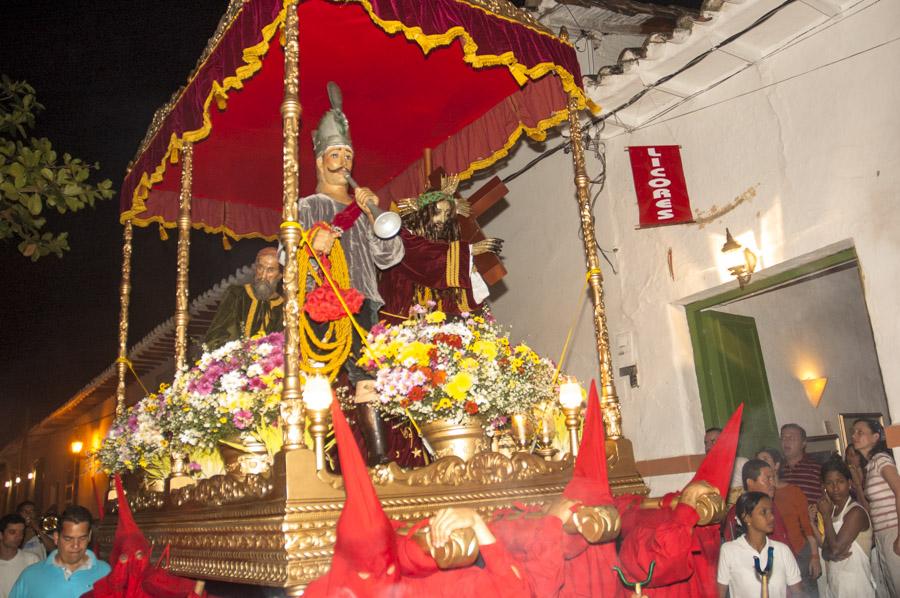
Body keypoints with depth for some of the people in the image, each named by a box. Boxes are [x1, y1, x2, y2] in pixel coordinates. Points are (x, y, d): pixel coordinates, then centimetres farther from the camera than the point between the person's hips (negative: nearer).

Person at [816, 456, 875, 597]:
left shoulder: (856, 512, -17)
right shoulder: (832, 510, 7)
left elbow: (836, 548, -22)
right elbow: (825, 550, 8)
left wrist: (826, 515, -15)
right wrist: (831, 555, -14)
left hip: (855, 583, -7)